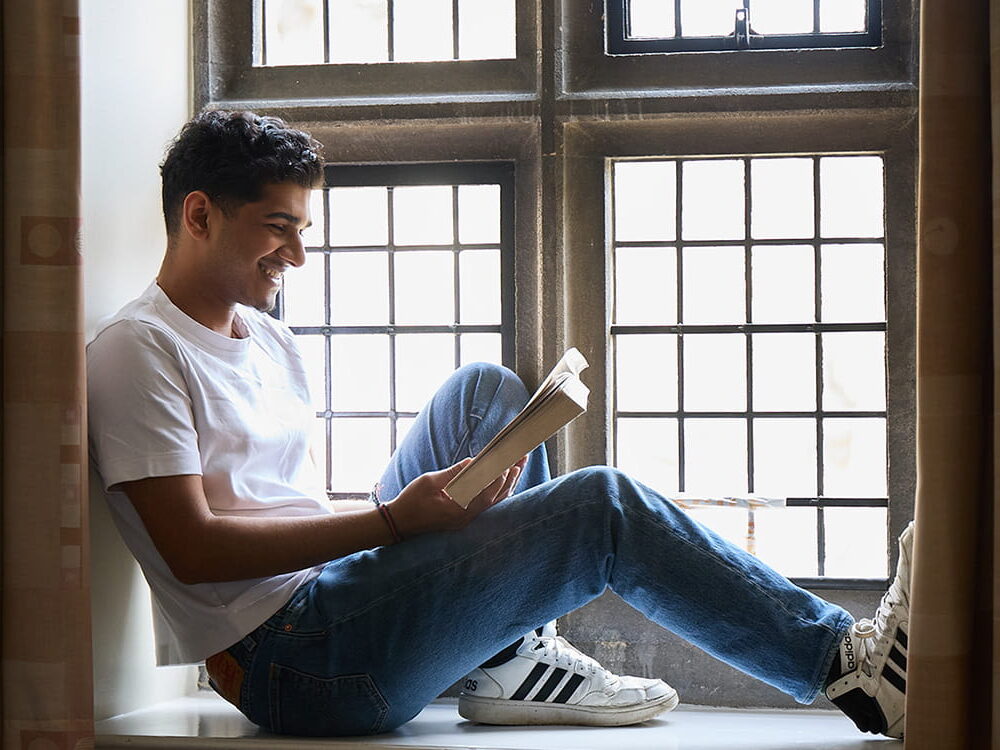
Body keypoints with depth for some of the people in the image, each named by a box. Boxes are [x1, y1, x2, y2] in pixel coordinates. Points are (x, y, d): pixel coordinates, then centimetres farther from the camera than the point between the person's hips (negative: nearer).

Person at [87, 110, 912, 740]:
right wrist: (391, 521, -19)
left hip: (336, 591, 10)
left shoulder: (269, 339, 20)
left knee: (486, 389, 10)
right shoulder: (140, 350, -9)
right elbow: (193, 547, -18)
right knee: (604, 506, -14)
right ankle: (849, 664, -4)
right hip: (291, 660, -10)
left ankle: (511, 656, -2)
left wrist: (441, 500, 1)